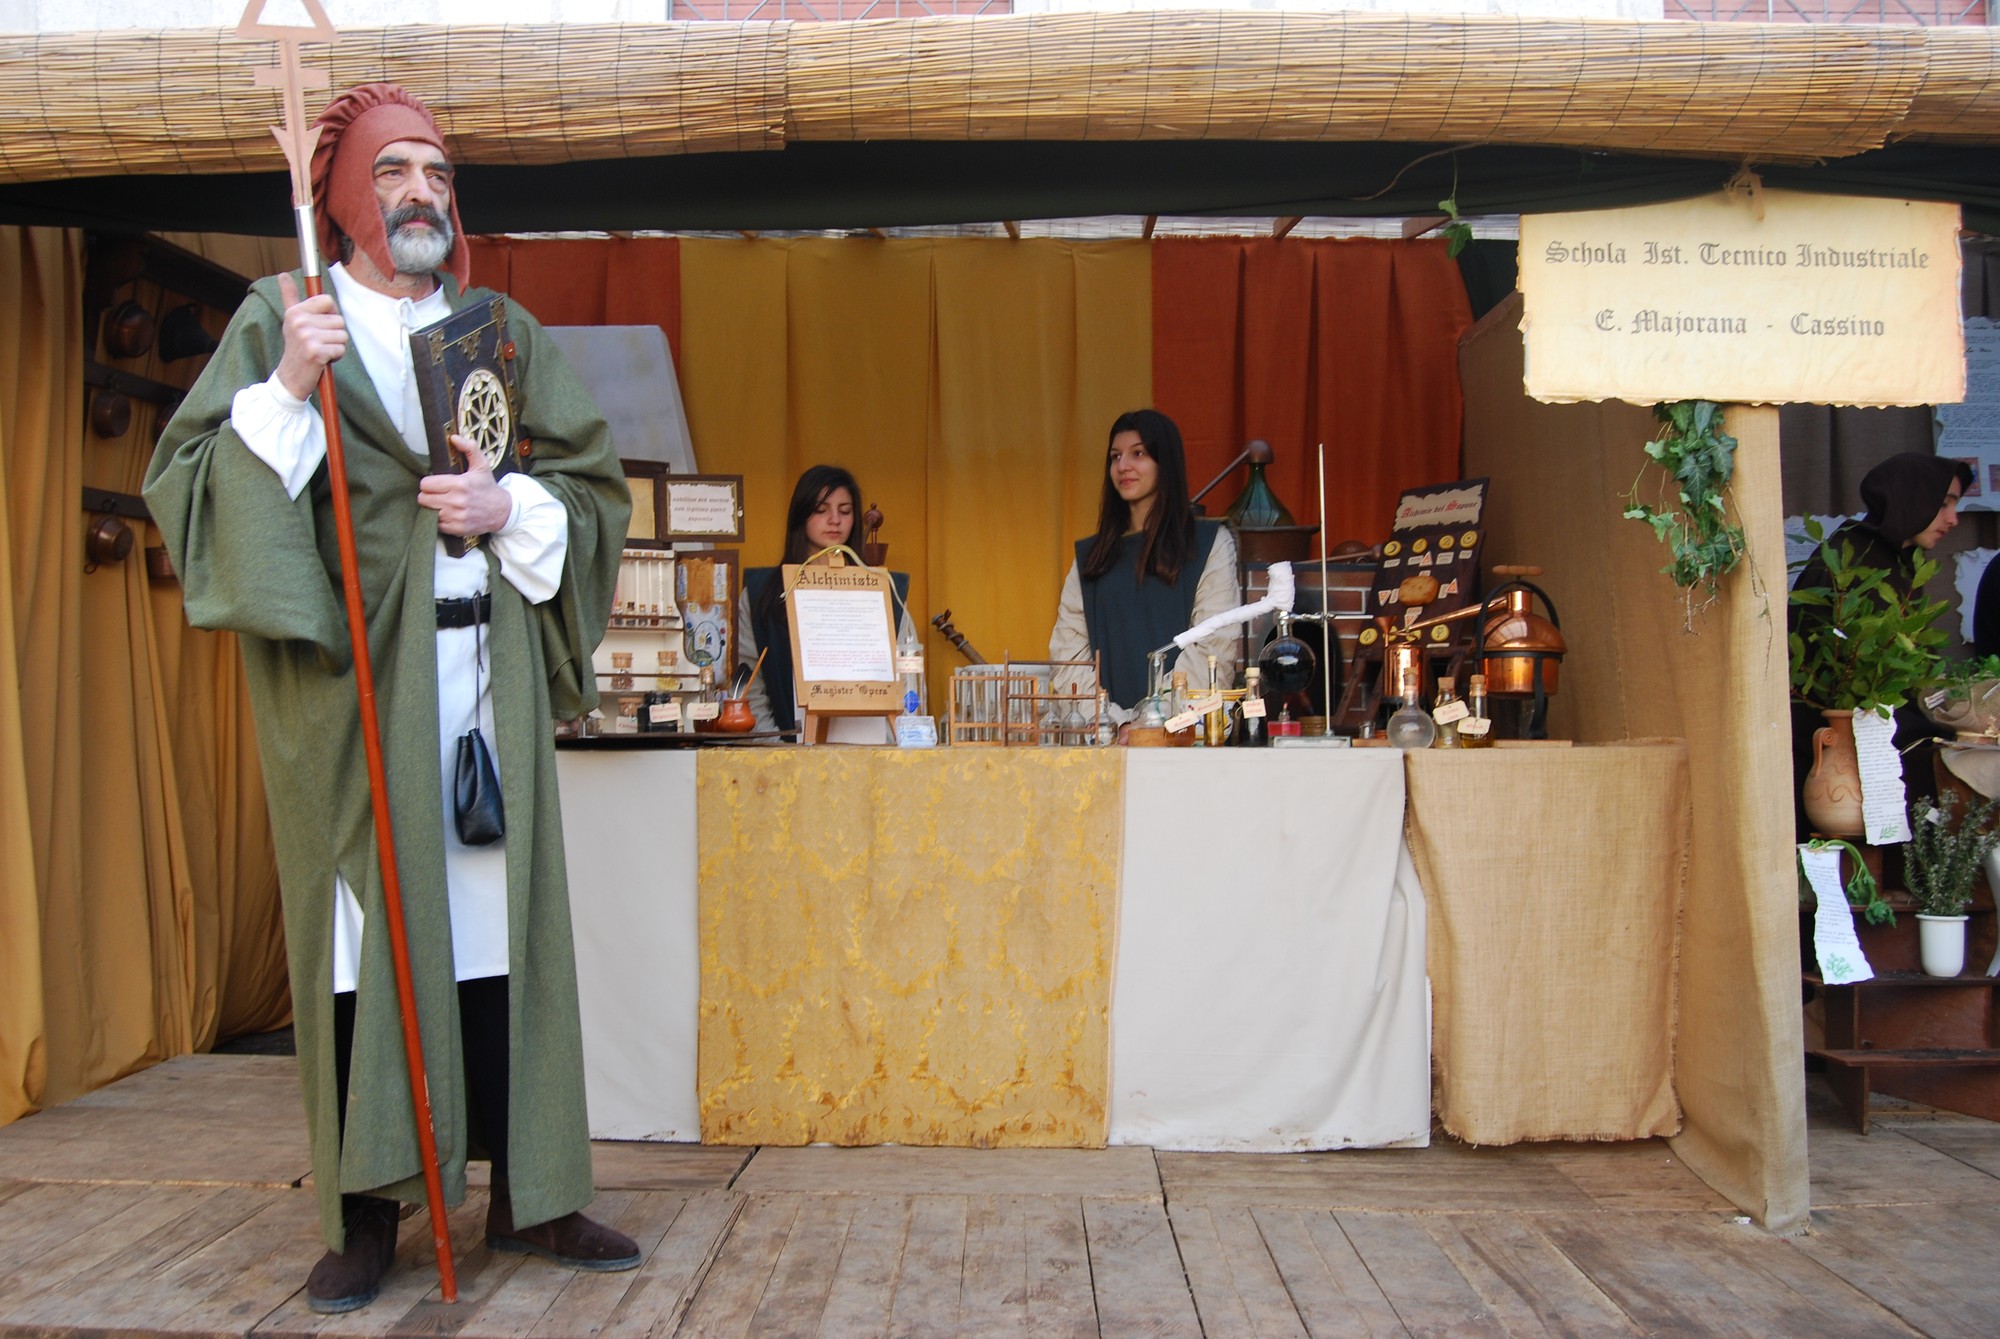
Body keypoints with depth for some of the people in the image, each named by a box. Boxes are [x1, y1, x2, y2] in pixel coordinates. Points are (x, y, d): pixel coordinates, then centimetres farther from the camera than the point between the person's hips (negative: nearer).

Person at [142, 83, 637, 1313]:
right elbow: (191, 480, -2)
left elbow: (598, 490, 11)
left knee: (501, 919, 2)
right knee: (363, 920, -2)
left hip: (488, 671, 2)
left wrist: (510, 505, -7)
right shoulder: (279, 319, 7)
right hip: (346, 673, -2)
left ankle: (526, 1193, 12)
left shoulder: (505, 332, 15)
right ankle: (367, 1213, 10)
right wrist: (287, 387, -14)